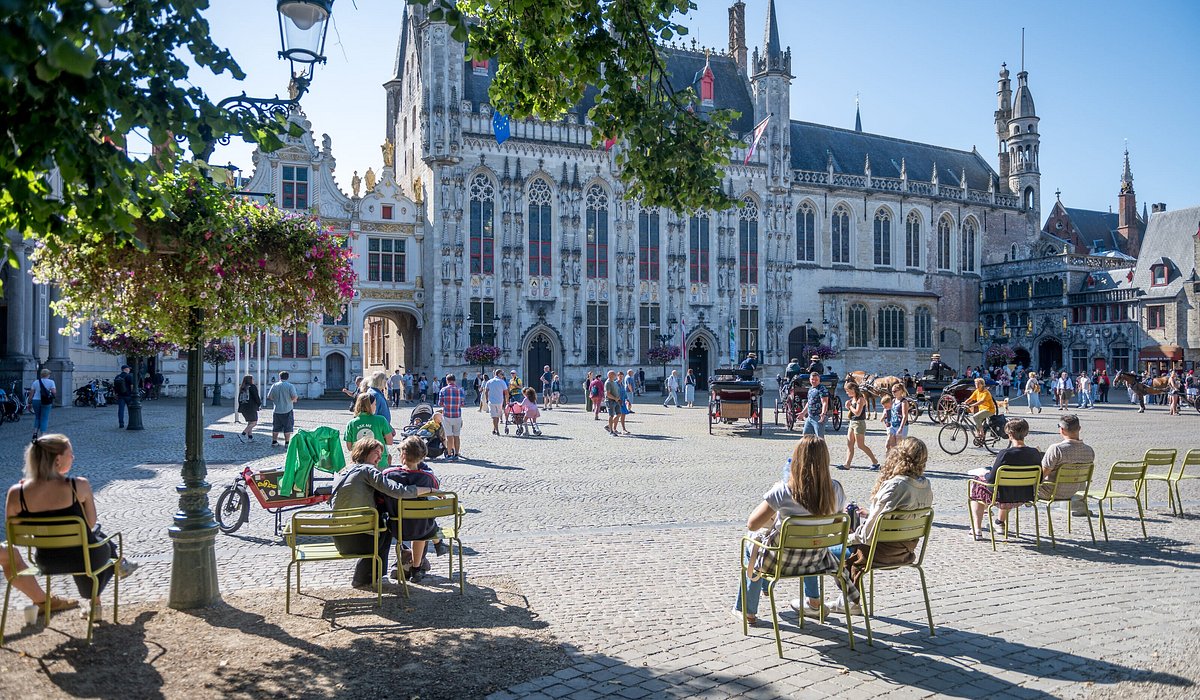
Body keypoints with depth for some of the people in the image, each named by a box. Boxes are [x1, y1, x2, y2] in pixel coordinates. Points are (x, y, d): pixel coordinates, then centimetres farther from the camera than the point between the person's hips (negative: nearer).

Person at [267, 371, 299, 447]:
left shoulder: (274, 385, 1)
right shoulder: (290, 386, -9)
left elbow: (269, 397, 3)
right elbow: (294, 397, -16)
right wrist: (294, 400, 6)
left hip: (276, 410, 3)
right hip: (287, 410, -3)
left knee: (276, 427, 14)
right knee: (287, 427, 4)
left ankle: (274, 441, 17)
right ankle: (287, 442, 3)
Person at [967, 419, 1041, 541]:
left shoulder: (1005, 454, -26)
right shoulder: (1035, 453, -10)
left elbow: (991, 479, -21)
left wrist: (985, 474, 2)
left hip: (1003, 498, -5)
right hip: (1025, 497, 5)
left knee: (976, 484, 24)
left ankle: (977, 530, 23)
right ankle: (1001, 523, 54)